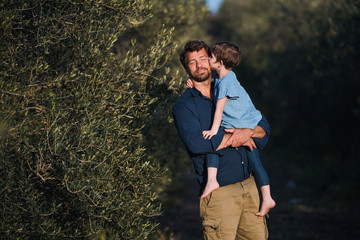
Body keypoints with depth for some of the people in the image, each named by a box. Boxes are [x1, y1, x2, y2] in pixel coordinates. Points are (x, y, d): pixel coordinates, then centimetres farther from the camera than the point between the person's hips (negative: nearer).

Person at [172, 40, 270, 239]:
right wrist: (233, 139, -14)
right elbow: (194, 142, -21)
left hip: (248, 185, 6)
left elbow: (264, 126, 11)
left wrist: (248, 132, -12)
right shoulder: (183, 106, -4)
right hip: (219, 192, -5)